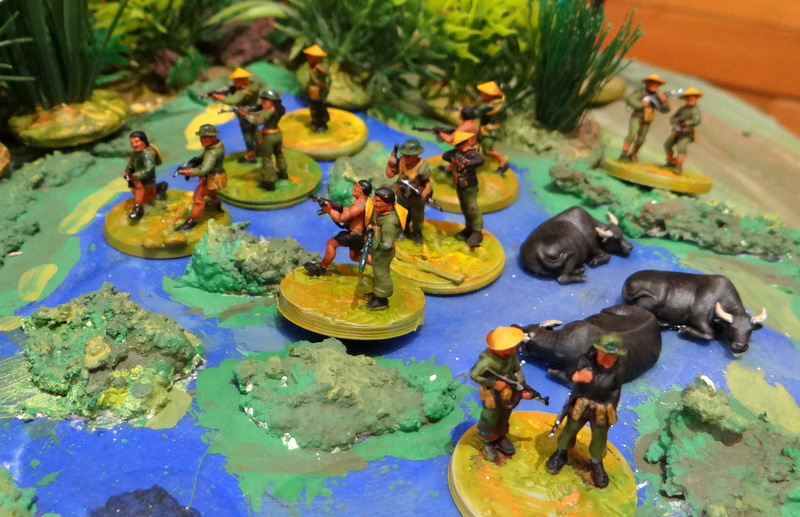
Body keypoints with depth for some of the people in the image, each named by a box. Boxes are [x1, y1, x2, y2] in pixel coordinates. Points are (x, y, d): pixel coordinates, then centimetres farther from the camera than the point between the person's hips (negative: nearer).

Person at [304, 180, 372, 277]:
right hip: (360, 234, 10)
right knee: (355, 256, 26)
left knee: (331, 243, -3)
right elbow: (348, 211, 10)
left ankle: (321, 268, 8)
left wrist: (329, 210, -15)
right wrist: (333, 208, -4)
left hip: (356, 234, -10)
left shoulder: (360, 205, -25)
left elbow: (341, 218, -27)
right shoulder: (362, 200, 8)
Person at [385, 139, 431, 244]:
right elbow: (390, 174, -10)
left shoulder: (422, 166, -29)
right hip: (402, 195, 4)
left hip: (417, 198, -3)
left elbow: (428, 182, -24)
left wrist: (425, 193, -40)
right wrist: (390, 164, -26)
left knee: (417, 217, 19)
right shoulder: (401, 161, -16)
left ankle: (417, 232, 46)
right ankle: (404, 230, 51)